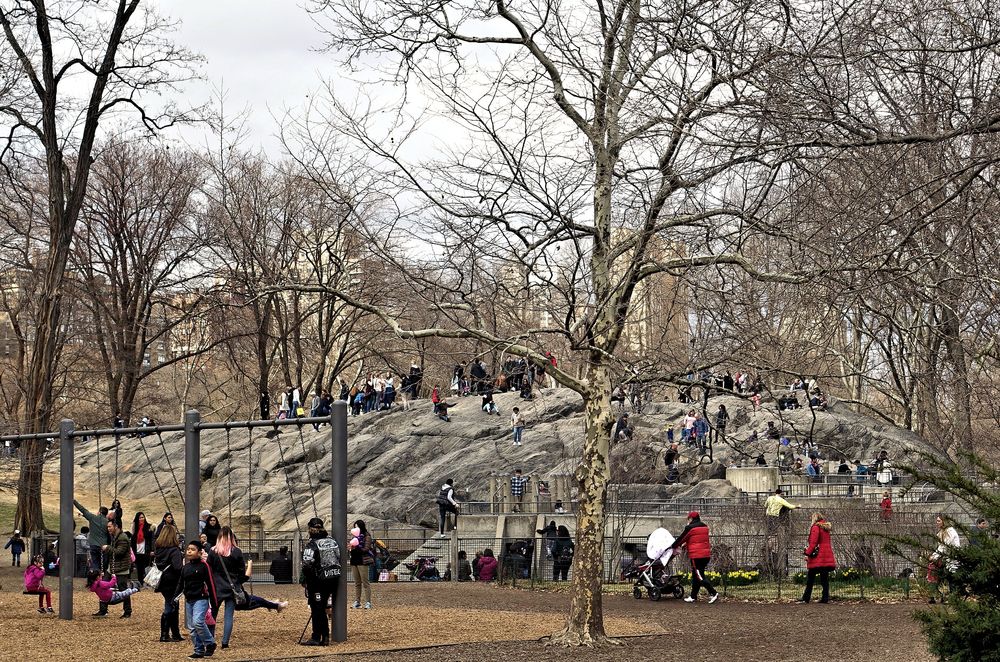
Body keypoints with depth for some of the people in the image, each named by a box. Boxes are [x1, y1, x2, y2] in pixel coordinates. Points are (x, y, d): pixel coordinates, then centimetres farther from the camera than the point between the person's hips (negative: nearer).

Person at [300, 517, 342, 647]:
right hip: (335, 579, 7)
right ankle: (325, 637, 15)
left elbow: (307, 565, -20)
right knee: (322, 608, 15)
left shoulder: (312, 545, -14)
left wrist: (305, 580, -7)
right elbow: (341, 559, 13)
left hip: (319, 581, -7)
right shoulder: (333, 541, 8)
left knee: (317, 609, 1)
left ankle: (316, 638, 2)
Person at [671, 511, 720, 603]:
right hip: (706, 555, 8)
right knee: (696, 576, 15)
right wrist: (685, 544, 30)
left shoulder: (690, 528, -9)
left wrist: (674, 546, 16)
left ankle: (713, 593, -15)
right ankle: (693, 596, 20)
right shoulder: (705, 527, 13)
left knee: (699, 576, -5)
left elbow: (681, 538, 0)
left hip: (696, 555, -8)